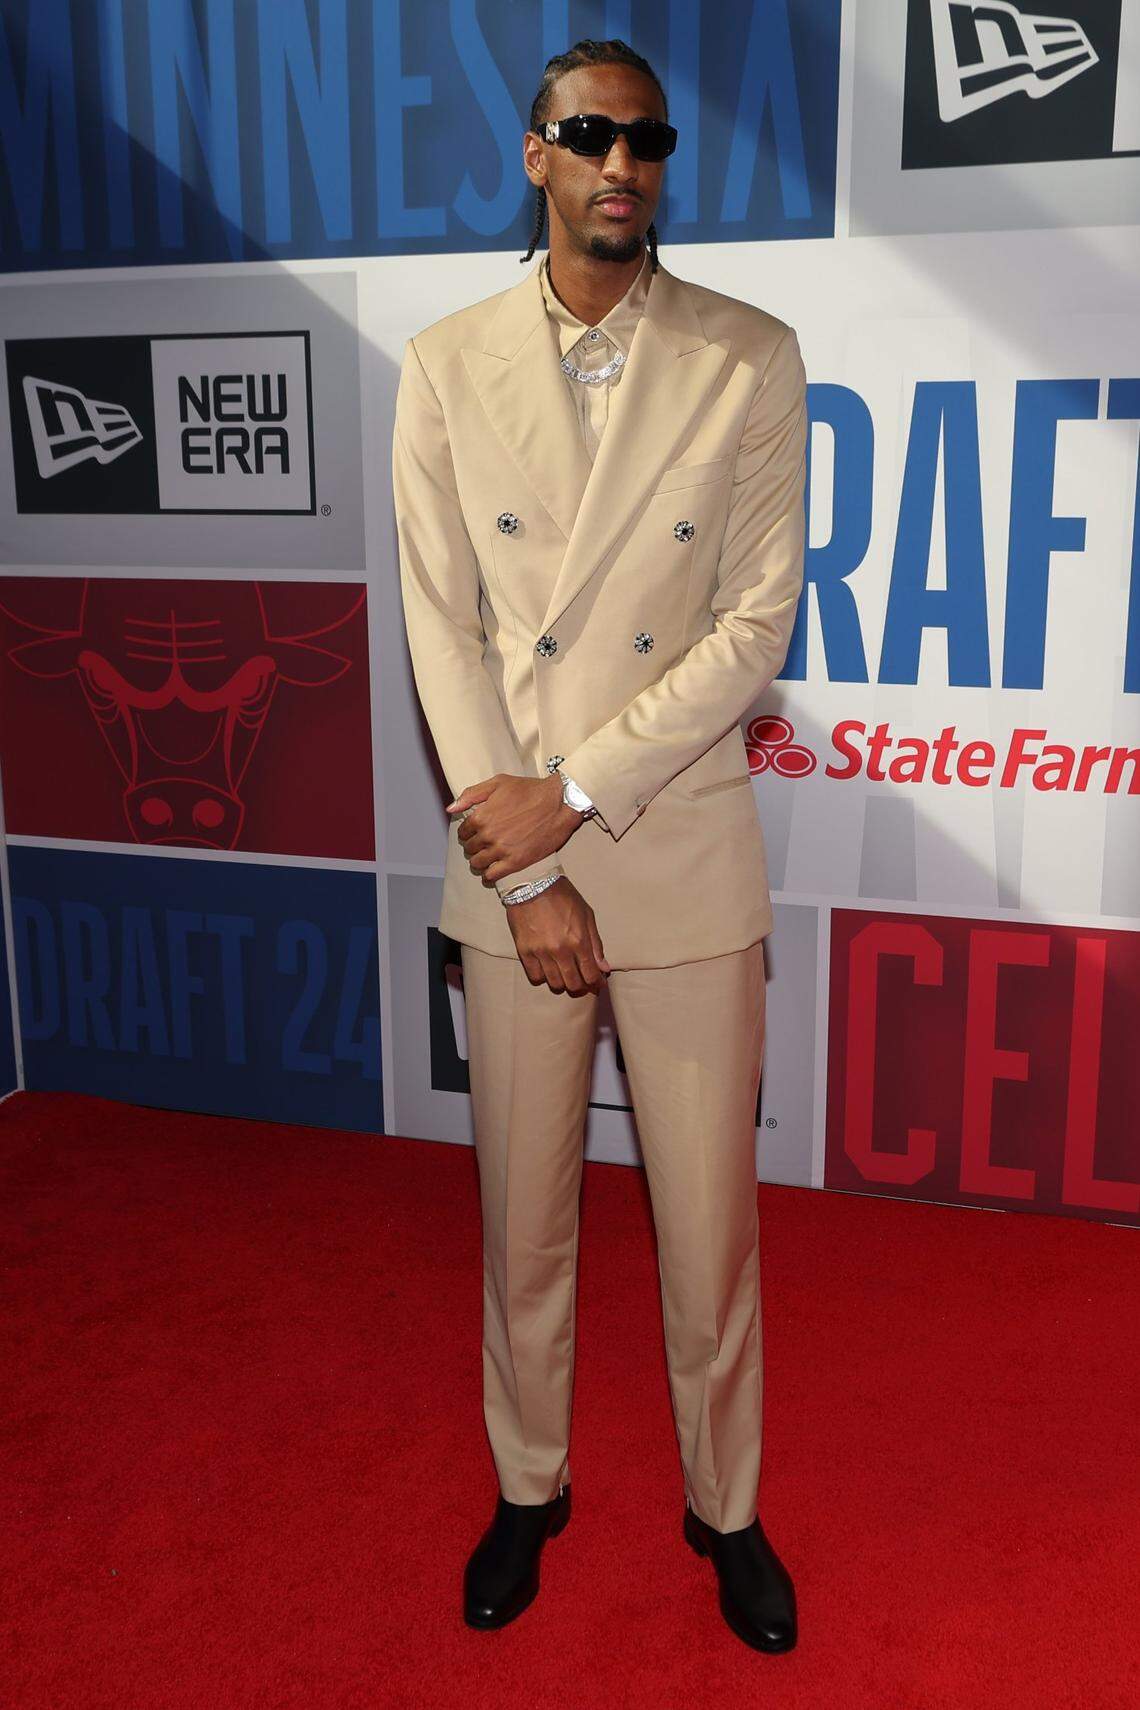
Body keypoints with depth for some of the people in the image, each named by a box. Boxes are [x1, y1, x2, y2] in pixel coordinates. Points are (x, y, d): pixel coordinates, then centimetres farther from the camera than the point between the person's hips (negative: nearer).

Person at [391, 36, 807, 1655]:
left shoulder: (752, 357, 0)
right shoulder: (445, 364, 2)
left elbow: (758, 620, -6)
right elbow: (442, 626, -2)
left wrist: (575, 794, -13)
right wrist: (526, 871, -8)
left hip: (685, 852, -1)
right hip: (507, 857, 1)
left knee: (711, 1218, 10)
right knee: (523, 1214, 14)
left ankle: (726, 1506, 34)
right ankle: (528, 1486, 38)